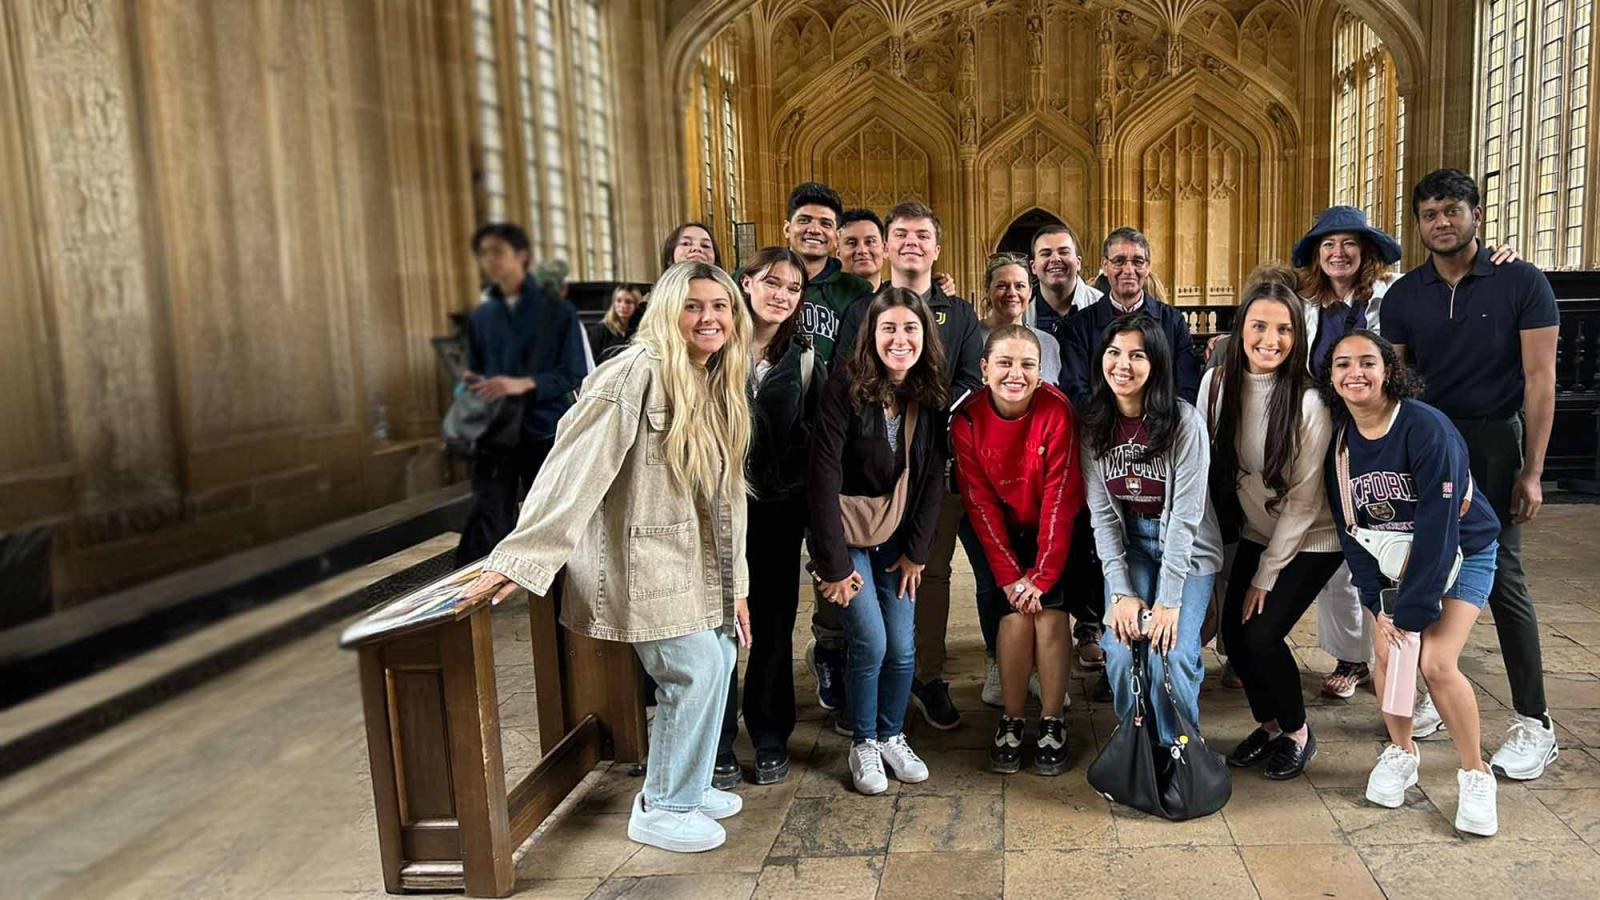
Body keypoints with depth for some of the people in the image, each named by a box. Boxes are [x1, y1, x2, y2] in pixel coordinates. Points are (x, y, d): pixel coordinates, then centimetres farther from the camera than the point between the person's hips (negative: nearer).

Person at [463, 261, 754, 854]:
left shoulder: (719, 387, 10)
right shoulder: (638, 372, -17)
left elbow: (726, 493, 13)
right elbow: (575, 467, -23)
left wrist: (735, 584, 13)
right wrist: (520, 559, -28)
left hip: (695, 558, 9)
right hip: (644, 558, -8)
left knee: (717, 661, 10)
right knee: (694, 671, -7)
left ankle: (685, 786, 31)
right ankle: (661, 810, 14)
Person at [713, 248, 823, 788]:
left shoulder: (803, 359, 6)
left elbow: (813, 439, 8)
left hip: (778, 509, 2)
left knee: (774, 626, 10)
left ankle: (770, 741, 25)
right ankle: (717, 746, 18)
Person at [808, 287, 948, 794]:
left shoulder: (929, 396, -4)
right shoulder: (846, 389, -18)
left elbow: (932, 478, 1)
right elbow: (823, 477, -20)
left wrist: (916, 550, -2)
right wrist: (834, 564, -19)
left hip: (896, 535, 4)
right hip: (847, 533, -4)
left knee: (902, 647, 3)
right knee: (870, 643, -9)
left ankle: (892, 737, 27)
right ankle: (863, 744, 14)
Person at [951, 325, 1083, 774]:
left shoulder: (1057, 410, -22)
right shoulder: (967, 419, -17)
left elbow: (1060, 497, -20)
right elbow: (980, 504, -13)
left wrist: (1043, 574, -20)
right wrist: (1010, 575, -16)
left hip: (1055, 528, -1)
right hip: (1003, 530, 1)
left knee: (1049, 607, -14)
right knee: (1015, 612, -12)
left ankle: (1052, 722, 0)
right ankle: (1011, 721, 3)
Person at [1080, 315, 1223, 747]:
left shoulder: (1184, 422, -17)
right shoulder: (1093, 424, -6)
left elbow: (1186, 514, -19)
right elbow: (1101, 513, -6)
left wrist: (1169, 599, -21)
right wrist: (1121, 592, -14)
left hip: (1187, 549, -3)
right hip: (1128, 545, 3)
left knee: (1169, 653, -19)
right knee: (1120, 649, -16)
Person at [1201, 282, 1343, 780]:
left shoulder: (1308, 403, -23)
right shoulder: (1217, 383, -10)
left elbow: (1303, 499, -17)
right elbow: (1205, 463, -1)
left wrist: (1267, 576, -12)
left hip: (1309, 540, -4)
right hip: (1256, 533, 5)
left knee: (1261, 634, -13)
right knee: (1233, 633, -2)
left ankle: (1297, 733, 14)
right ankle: (1268, 724, 25)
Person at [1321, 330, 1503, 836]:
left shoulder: (1427, 428, -26)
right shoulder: (1338, 439, -9)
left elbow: (1438, 526, -26)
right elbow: (1351, 529, -5)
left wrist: (1413, 609, -23)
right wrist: (1377, 604, -10)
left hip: (1461, 552, -4)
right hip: (1393, 556, 4)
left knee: (1437, 663, -15)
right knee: (1387, 651, -8)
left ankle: (1475, 773, 7)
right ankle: (1401, 753, 16)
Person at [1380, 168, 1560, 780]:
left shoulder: (1521, 283, -4)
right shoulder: (1405, 295, 5)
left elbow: (1539, 379, -6)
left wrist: (1531, 471, -10)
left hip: (1493, 440, -4)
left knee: (1501, 575, -4)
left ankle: (1535, 724, 6)